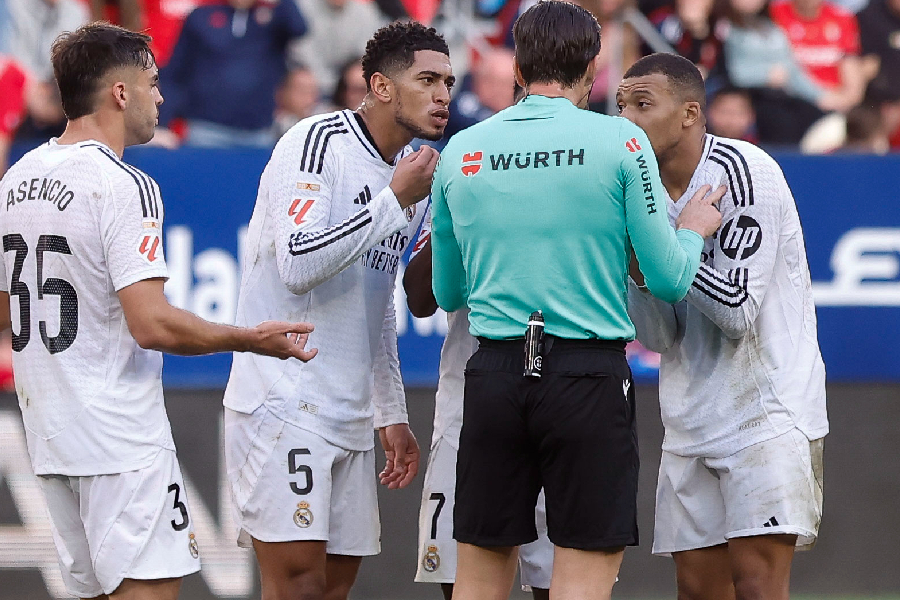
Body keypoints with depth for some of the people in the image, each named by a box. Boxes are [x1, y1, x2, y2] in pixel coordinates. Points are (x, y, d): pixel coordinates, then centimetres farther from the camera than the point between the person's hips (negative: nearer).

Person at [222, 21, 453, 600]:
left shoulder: (410, 170, 16)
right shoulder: (317, 141, -11)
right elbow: (298, 266, -23)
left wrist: (392, 415, 23)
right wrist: (395, 200, -18)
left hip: (350, 416, 8)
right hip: (284, 400, -8)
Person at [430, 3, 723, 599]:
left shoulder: (461, 152, 7)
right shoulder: (620, 142, -4)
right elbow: (669, 280, -4)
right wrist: (693, 230, 17)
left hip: (495, 372, 4)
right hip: (590, 374, -4)